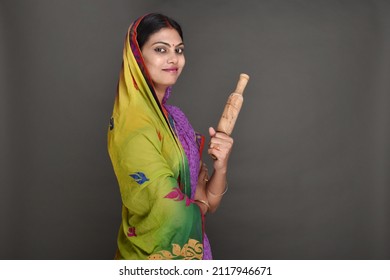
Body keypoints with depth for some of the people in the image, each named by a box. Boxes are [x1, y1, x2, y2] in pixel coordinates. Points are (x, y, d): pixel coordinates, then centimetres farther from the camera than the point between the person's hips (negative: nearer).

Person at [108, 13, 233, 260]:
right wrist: (198, 205, -9)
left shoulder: (173, 117, 1)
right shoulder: (135, 124, -23)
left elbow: (209, 202, 1)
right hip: (156, 255, -7)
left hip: (188, 248, 7)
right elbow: (172, 215, -29)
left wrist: (221, 166, -18)